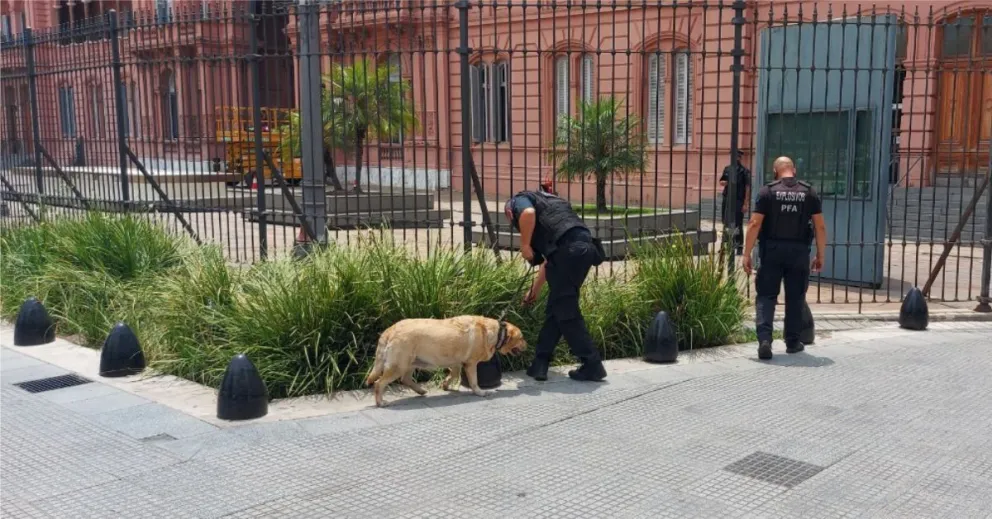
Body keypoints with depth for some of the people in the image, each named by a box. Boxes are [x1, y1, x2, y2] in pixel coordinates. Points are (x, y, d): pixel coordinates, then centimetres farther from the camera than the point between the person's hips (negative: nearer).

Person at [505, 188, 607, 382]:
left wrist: (525, 246, 0)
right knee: (555, 310, 16)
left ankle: (592, 366, 5)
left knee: (567, 313, 2)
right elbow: (549, 259, 39)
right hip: (584, 247, 8)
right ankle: (539, 364, 20)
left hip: (567, 249, -8)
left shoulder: (519, 199, 16)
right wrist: (534, 290, 46)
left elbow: (528, 213, -13)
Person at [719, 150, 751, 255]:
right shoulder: (727, 169, 10)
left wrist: (746, 204, -13)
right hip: (727, 199, 5)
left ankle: (739, 246, 7)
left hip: (738, 201, -5)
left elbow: (747, 188, -8)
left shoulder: (744, 171, -5)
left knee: (738, 225, -1)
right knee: (726, 223, 12)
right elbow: (721, 182, 20)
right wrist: (724, 182, -6)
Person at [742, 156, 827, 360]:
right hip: (799, 251, 2)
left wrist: (747, 254, -4)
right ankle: (793, 342, 22)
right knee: (795, 298, 14)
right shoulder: (809, 192, 4)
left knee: (766, 296, 3)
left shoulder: (768, 191, -3)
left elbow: (755, 224, -8)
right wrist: (820, 256, 10)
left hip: (772, 251, -2)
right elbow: (820, 226, 3)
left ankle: (764, 339, -12)